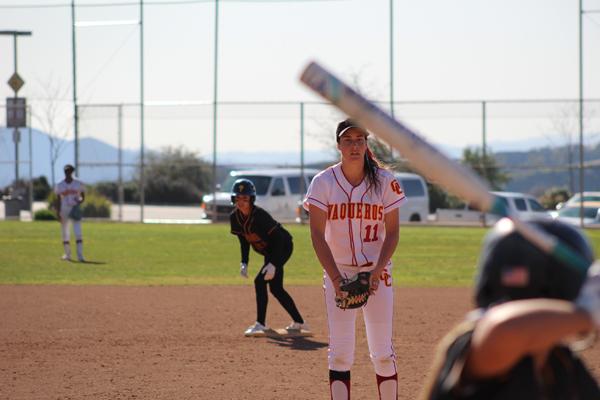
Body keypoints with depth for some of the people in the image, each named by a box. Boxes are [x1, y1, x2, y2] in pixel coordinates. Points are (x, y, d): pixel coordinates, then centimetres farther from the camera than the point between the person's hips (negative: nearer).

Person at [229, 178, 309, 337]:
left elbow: (279, 238, -26)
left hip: (283, 246, -9)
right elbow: (244, 241, 7)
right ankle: (299, 322, 28)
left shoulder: (260, 215, -29)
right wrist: (244, 263, -2)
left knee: (260, 281, -20)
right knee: (276, 288, 14)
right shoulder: (234, 217, -7)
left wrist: (273, 264, -31)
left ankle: (260, 324, -18)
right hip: (269, 252, 9)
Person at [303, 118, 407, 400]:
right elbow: (317, 234, -7)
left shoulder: (384, 181, -4)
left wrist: (376, 272, -15)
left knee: (383, 353, -1)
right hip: (337, 272, 0)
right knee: (340, 353, -3)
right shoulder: (324, 182, -5)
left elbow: (392, 232, -1)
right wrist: (335, 278, -17)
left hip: (377, 272, 0)